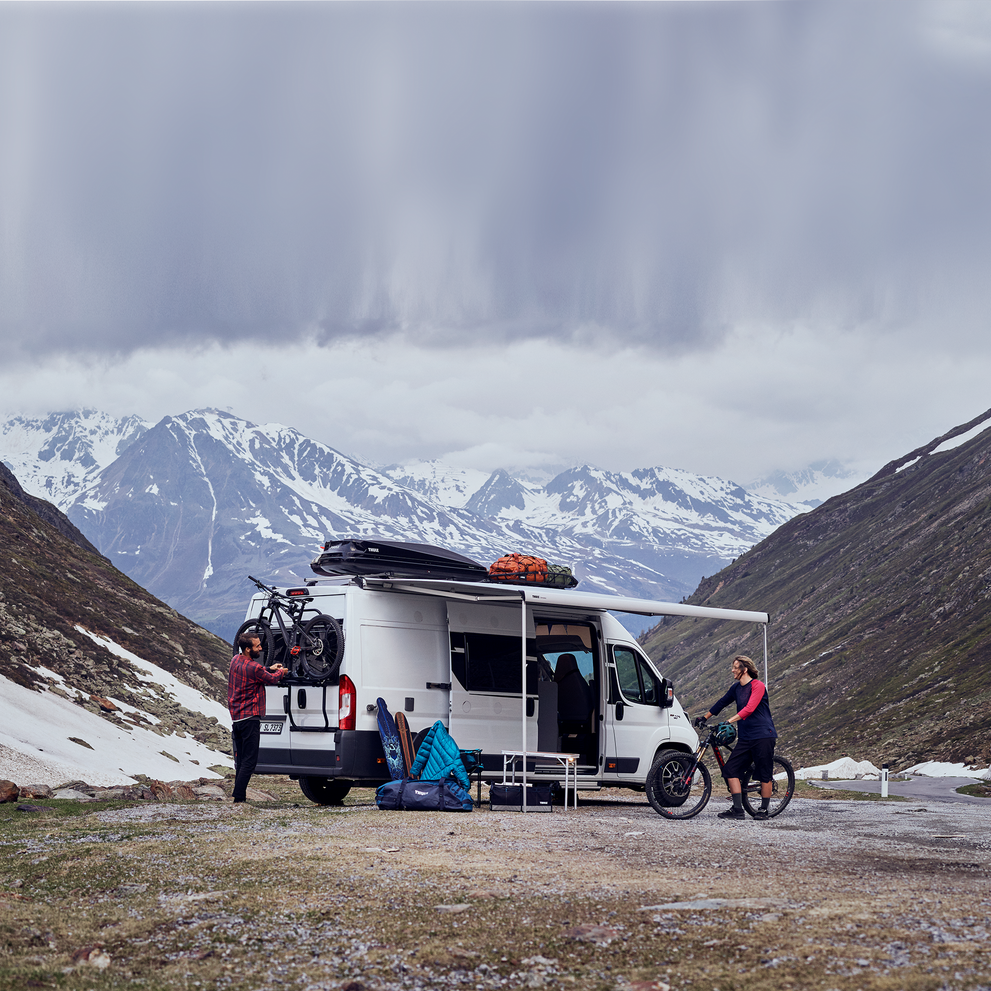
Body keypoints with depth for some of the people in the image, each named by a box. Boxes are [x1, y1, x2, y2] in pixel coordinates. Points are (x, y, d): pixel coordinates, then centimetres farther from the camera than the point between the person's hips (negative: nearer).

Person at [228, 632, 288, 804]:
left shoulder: (235, 660, 8)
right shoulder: (253, 668, -18)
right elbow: (272, 680, -1)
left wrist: (269, 669, 21)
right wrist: (281, 672, 19)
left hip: (236, 717, 9)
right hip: (249, 718, -9)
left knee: (241, 761, 13)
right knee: (249, 761, -8)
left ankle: (239, 796, 13)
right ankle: (239, 798, -14)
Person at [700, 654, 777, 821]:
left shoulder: (758, 686, -11)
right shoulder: (736, 687, 12)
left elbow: (749, 708, -23)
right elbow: (722, 702, 25)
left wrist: (729, 721, -30)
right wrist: (705, 717, 28)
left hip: (763, 736, -7)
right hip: (745, 737, 7)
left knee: (764, 774, -1)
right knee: (731, 769, -5)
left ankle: (764, 810, 11)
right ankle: (738, 810, -5)